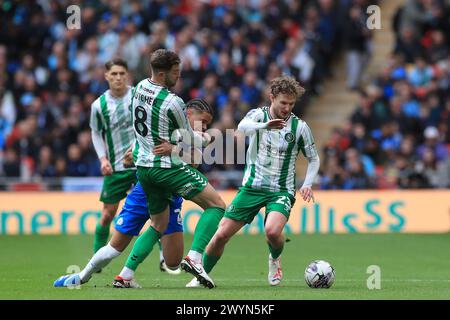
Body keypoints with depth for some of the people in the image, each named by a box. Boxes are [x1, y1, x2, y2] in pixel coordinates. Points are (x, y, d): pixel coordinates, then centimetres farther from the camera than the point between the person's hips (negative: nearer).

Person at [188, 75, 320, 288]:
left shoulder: (299, 127, -2)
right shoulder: (258, 115, -5)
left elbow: (314, 159, 10)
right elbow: (243, 127, -29)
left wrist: (307, 184, -8)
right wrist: (265, 125, -50)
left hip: (281, 190, -1)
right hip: (252, 187, 1)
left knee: (272, 231, -29)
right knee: (221, 234, -3)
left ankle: (275, 260, 5)